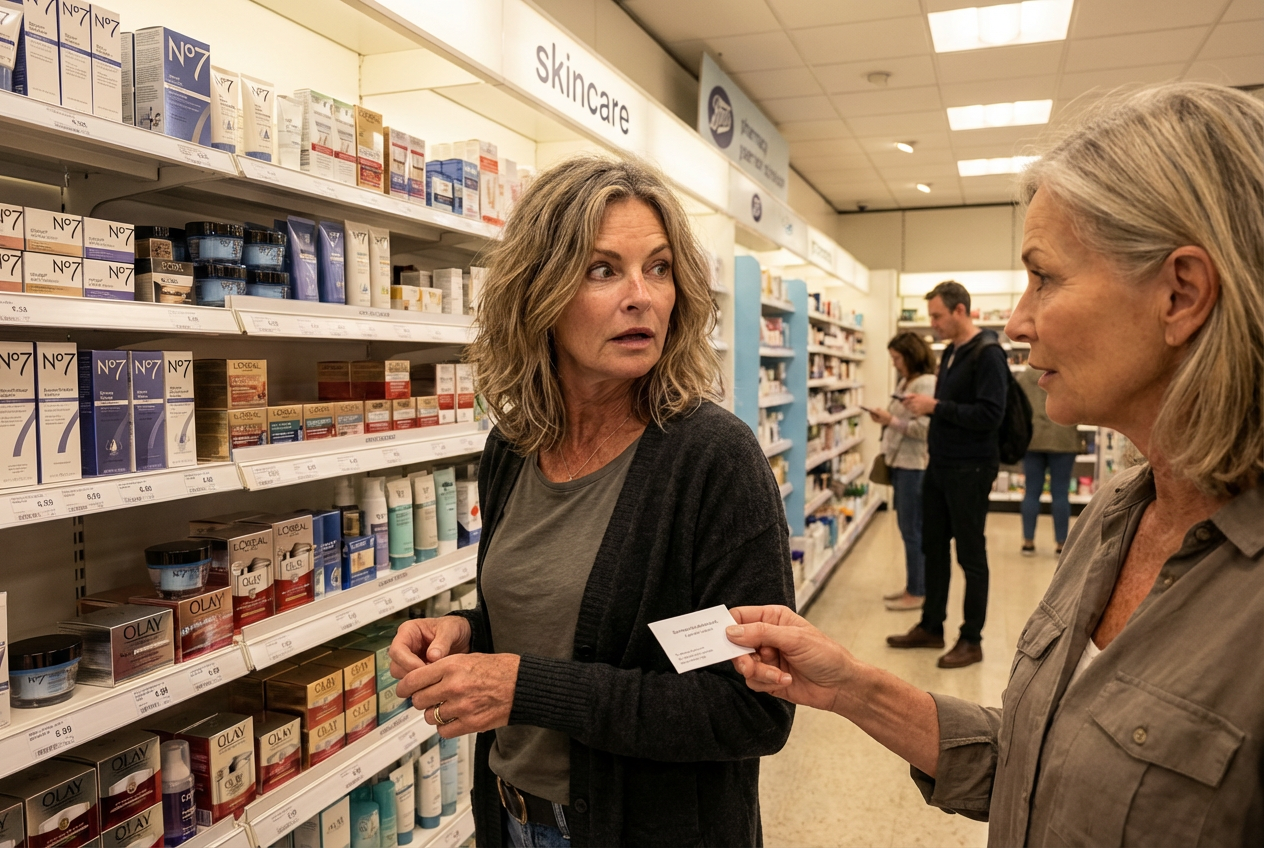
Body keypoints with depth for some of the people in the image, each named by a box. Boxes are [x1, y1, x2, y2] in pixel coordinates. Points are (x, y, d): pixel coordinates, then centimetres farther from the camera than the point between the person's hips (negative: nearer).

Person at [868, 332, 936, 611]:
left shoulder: (926, 384, -14)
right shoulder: (904, 382, 14)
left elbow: (925, 428, -21)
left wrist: (891, 420, -17)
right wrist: (886, 420, 2)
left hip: (915, 465, -9)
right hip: (900, 462, 9)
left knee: (914, 530, -2)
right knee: (908, 528, 15)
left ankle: (918, 593, 8)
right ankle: (912, 586, 24)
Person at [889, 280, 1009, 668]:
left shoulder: (988, 354, -15)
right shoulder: (951, 352, 12)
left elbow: (989, 415, -24)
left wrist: (936, 407, -20)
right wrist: (924, 404, 2)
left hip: (970, 471, -9)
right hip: (940, 466, 9)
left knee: (971, 555, 2)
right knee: (933, 548, 15)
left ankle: (972, 640, 15)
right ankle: (931, 627, 28)